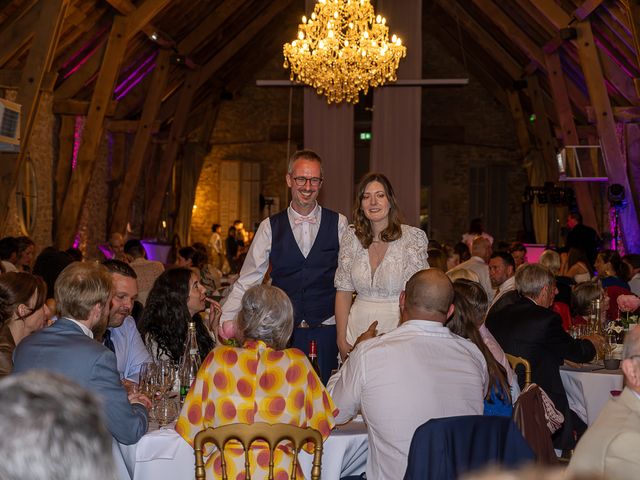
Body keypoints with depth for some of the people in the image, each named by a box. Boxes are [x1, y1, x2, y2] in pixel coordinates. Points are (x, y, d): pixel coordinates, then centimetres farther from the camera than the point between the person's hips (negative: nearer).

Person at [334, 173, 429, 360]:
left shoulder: (412, 237, -6)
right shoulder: (351, 237, 4)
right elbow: (343, 292, 5)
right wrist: (341, 340, 0)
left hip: (397, 328, -3)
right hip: (357, 332, 3)